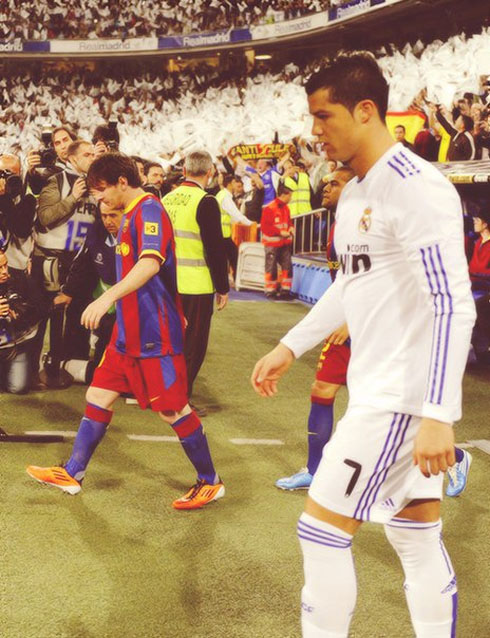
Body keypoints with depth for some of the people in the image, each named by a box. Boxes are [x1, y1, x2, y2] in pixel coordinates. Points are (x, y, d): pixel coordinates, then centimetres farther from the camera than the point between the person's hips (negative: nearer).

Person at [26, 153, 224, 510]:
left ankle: (211, 483, 12)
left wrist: (108, 297, -45)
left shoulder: (150, 211, -16)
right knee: (99, 395, 12)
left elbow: (150, 263, -34)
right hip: (129, 332, 10)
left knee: (172, 410, -3)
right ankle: (72, 474, 23)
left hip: (155, 334, -10)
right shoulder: (132, 215, 15)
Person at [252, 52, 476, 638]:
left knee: (321, 528, -3)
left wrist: (438, 414, -27)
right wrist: (289, 348, 25)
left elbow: (454, 307, -23)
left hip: (402, 394, -9)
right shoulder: (355, 192, 12)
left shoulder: (416, 187, -18)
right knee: (416, 538, 14)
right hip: (379, 387, 9)